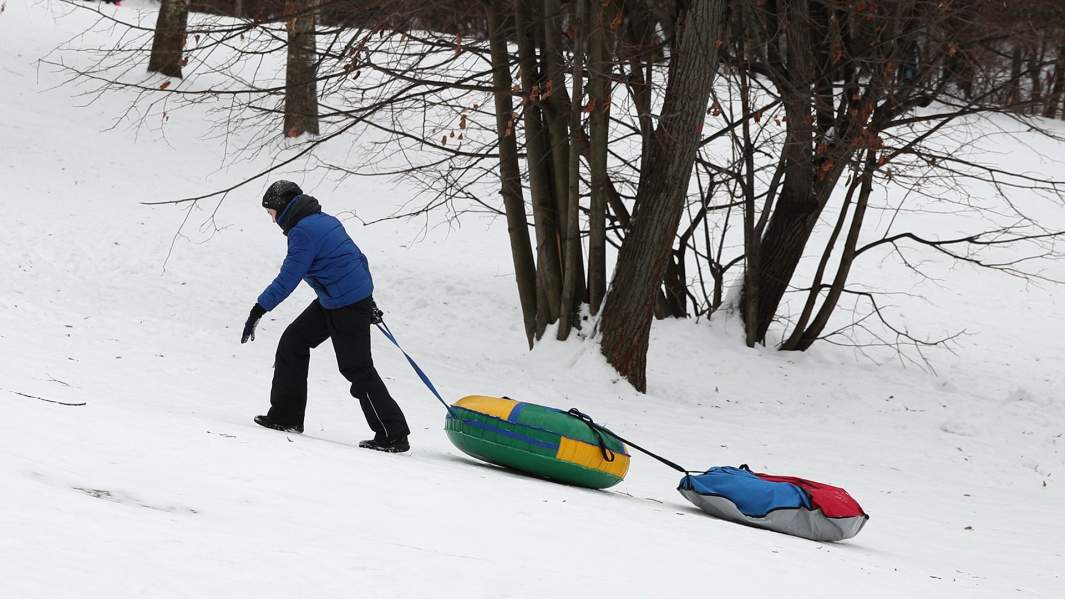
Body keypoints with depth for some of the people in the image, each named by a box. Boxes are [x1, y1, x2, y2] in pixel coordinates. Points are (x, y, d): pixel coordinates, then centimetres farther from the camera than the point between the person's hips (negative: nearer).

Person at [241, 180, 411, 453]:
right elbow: (359, 259, 20)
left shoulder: (303, 231, -16)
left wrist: (259, 310, -17)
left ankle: (394, 437, 0)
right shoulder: (326, 220, 13)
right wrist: (367, 301, 27)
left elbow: (287, 279, -20)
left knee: (357, 369, -4)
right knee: (293, 341, 13)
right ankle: (286, 415, 16)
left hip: (347, 307, -10)